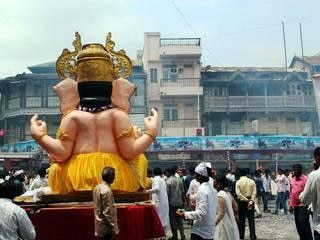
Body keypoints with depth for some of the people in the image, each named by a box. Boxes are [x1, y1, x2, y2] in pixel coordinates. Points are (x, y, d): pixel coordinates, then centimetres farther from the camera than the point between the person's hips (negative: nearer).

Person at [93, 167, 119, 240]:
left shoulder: (97, 187, 6)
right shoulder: (106, 190, -22)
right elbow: (107, 212, -23)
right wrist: (113, 227, -16)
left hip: (100, 224, 9)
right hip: (106, 226, -9)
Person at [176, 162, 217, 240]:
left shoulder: (202, 190, -18)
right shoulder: (212, 189, 8)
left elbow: (202, 212, -22)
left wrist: (185, 214, -17)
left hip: (200, 231, -8)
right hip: (210, 230, 9)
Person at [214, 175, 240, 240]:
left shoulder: (220, 195, -18)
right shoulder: (228, 194, 8)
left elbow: (221, 213, -25)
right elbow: (236, 208, 13)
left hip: (223, 224, -9)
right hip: (230, 224, 9)